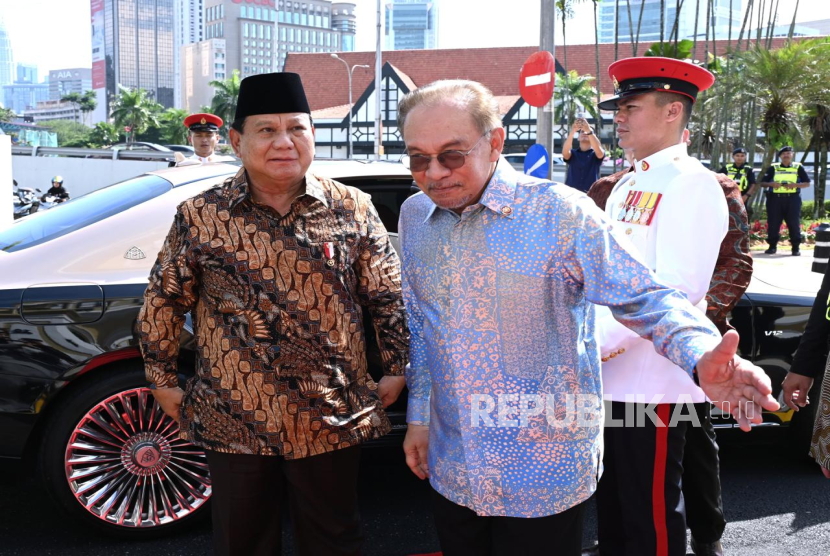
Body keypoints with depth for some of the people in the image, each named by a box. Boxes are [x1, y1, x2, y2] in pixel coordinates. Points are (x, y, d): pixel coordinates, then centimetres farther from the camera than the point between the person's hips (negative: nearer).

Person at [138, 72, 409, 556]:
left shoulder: (353, 210, -2)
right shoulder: (200, 217, -4)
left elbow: (389, 296, 4)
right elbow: (163, 301, 6)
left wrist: (397, 370, 2)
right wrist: (163, 381, 9)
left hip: (333, 420, 0)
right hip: (234, 423, 1)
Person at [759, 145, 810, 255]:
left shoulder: (798, 167, 9)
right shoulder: (773, 168, 10)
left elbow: (807, 183, 7)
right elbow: (763, 183, 9)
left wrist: (795, 185, -11)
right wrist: (771, 184, -13)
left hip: (792, 199, -1)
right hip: (775, 198, 1)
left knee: (794, 223, -2)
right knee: (773, 223, 0)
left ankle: (796, 247, 5)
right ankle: (772, 246, 10)